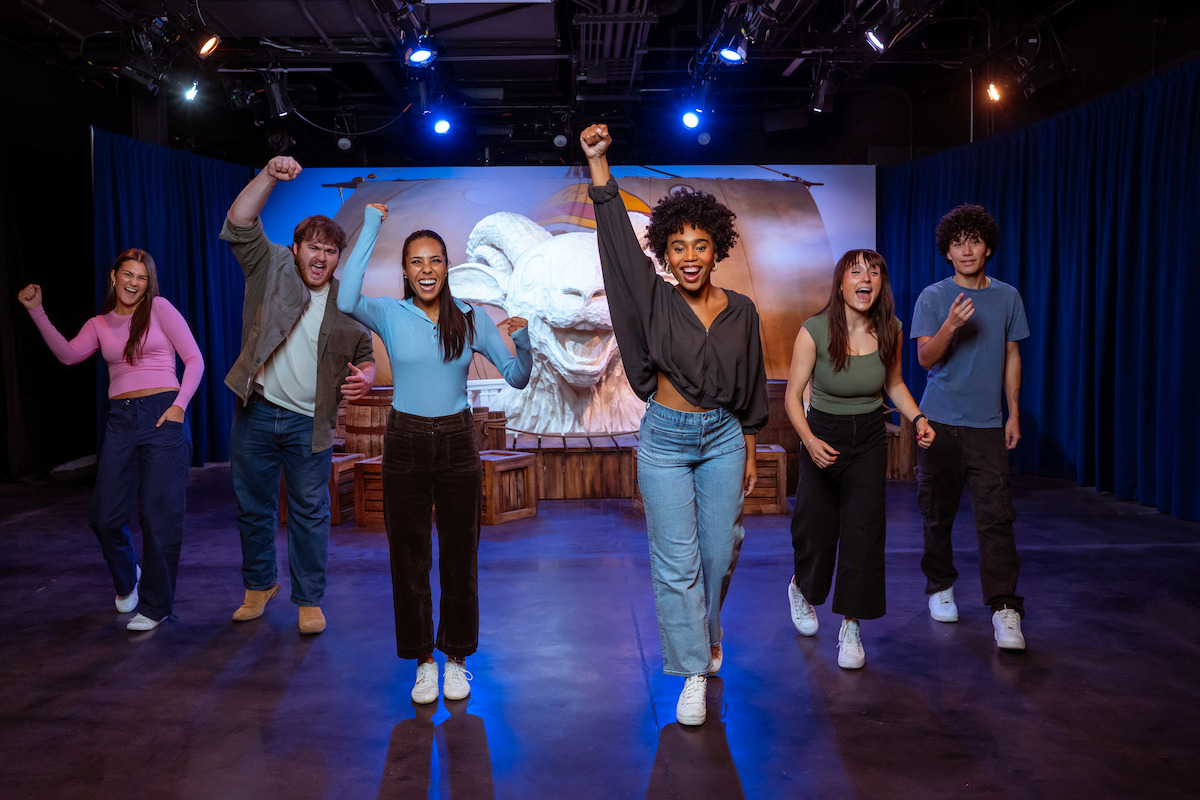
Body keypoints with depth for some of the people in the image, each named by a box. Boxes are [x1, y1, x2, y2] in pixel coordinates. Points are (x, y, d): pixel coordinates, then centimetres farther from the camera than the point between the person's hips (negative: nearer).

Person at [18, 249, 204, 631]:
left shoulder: (159, 309, 4)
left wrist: (180, 404, -11)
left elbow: (194, 359, 0)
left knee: (160, 515, -4)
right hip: (120, 420, 4)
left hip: (163, 415, -4)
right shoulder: (99, 325, 15)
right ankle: (126, 579, 34)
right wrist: (37, 312, -9)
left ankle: (155, 606, 11)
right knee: (104, 517, 3)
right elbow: (68, 354, -3)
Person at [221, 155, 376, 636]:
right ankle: (259, 585, 33)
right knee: (252, 507, 13)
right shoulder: (271, 269, 1)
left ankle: (309, 600, 17)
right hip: (255, 414, 1)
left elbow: (365, 356, 12)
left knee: (310, 513, 4)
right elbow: (238, 224, -12)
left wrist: (366, 377, -12)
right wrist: (270, 175, -24)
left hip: (310, 424, 0)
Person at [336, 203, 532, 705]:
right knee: (409, 558, 7)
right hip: (405, 444, 0)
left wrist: (522, 340, -16)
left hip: (457, 443, 1)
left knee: (460, 556, 8)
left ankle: (456, 657, 26)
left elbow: (517, 378, 4)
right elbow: (346, 300, -23)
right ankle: (423, 660, 24)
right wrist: (369, 231, -18)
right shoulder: (390, 316, -1)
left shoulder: (471, 320, 3)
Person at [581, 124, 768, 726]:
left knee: (719, 551, 12)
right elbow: (617, 235, -15)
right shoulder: (655, 301, -6)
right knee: (677, 562, 0)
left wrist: (749, 451, 11)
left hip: (723, 439, 2)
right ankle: (693, 673, 13)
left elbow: (750, 388, 8)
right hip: (666, 440, -2)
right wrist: (597, 162, -22)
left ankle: (706, 630, 43)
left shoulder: (741, 310, 0)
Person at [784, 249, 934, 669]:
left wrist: (918, 418, -7)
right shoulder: (814, 331, -19)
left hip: (869, 438, 2)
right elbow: (792, 396, -13)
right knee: (816, 525, 8)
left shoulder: (890, 331, -8)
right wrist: (809, 440, -28)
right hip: (823, 437, -2)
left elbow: (894, 384, 10)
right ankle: (801, 588, 43)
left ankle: (851, 628, 7)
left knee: (864, 529, -6)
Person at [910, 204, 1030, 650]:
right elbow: (925, 359, -6)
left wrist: (1013, 413, 9)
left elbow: (1011, 357, 14)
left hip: (987, 424, 1)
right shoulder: (933, 298, 2)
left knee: (996, 517, -8)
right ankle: (940, 588, 26)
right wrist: (950, 326, -24)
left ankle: (1004, 610, -7)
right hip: (940, 421, 0)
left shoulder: (1008, 298, 9)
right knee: (937, 512, 8)